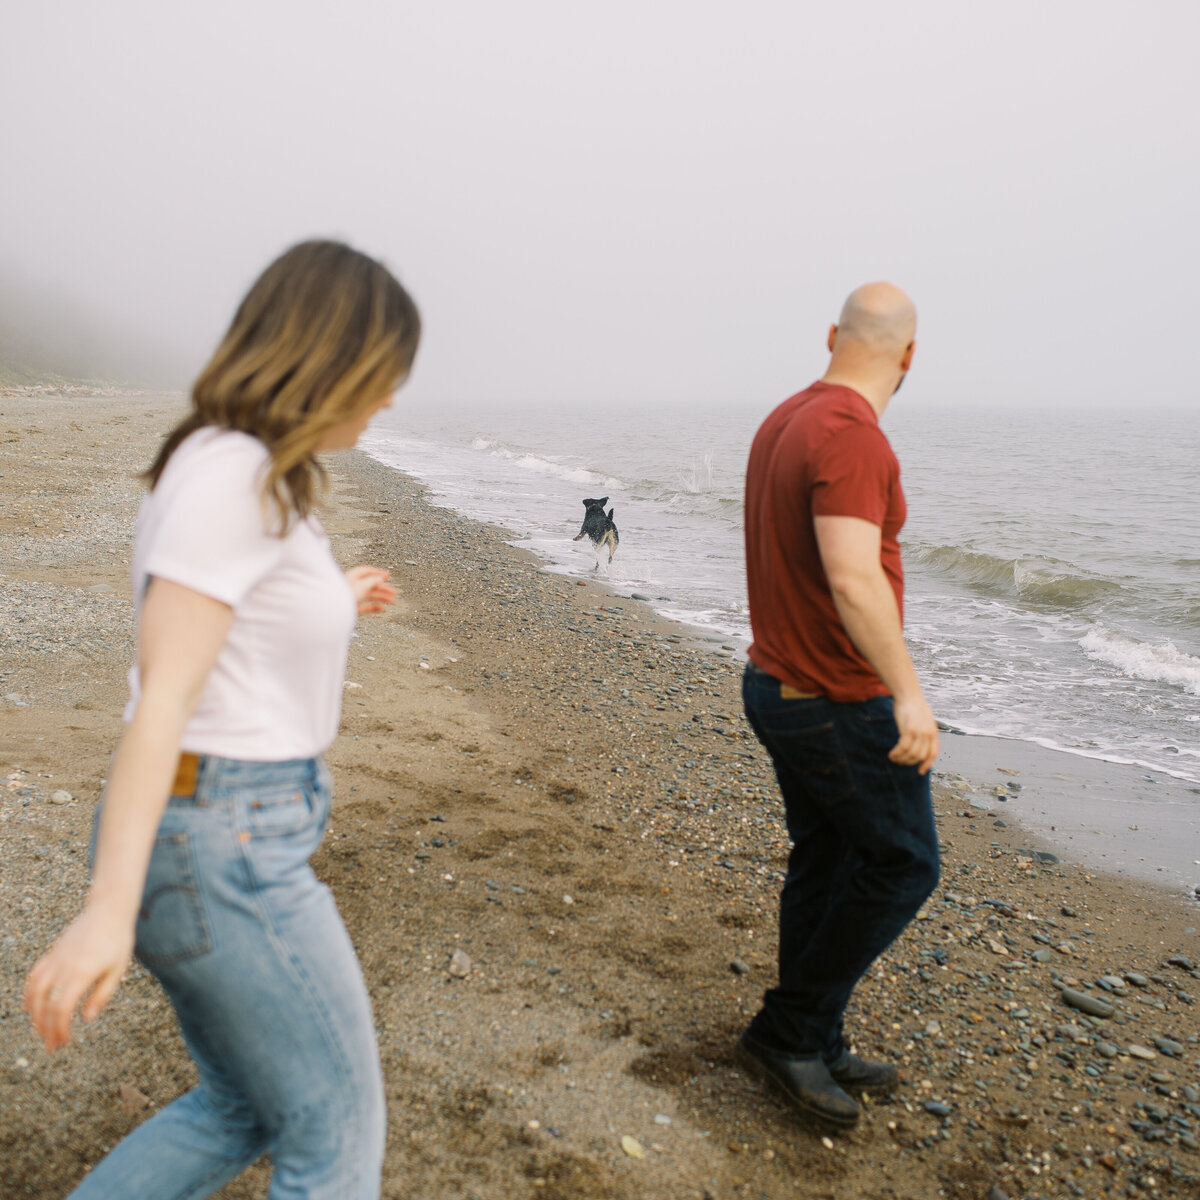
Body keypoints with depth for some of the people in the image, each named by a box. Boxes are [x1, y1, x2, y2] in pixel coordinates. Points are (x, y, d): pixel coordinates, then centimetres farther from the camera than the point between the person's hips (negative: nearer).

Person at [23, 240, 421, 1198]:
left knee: (244, 1110, 23)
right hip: (224, 842, -10)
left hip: (226, 829, 10)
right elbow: (162, 693, -23)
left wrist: (328, 603, 28)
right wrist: (110, 908, -25)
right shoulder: (233, 474, -18)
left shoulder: (249, 471, 10)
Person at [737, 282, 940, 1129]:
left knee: (826, 860, 17)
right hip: (840, 704, -9)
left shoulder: (784, 422, 8)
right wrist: (908, 691, -36)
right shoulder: (853, 437, -23)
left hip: (779, 681, 9)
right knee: (902, 866, 6)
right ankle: (791, 1030, 15)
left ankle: (812, 1052, 29)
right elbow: (853, 577, -34)